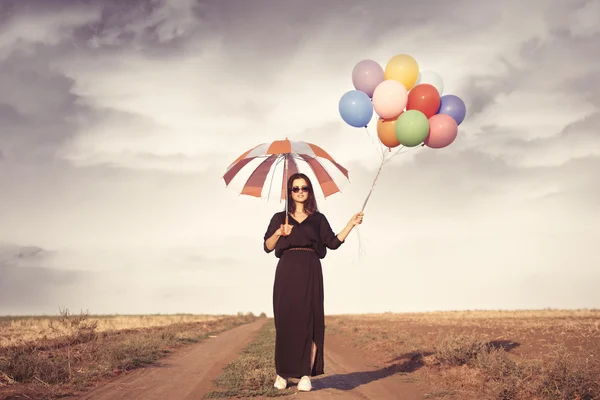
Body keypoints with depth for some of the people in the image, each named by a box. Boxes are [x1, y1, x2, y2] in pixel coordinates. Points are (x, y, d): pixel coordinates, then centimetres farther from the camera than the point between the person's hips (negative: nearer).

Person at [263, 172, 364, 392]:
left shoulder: (318, 219, 14)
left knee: (309, 320, -6)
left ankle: (306, 375, -2)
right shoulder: (279, 218, 11)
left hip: (310, 273, 0)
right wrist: (278, 233, -15)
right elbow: (267, 247, 3)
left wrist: (351, 224, 0)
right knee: (285, 321, -2)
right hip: (287, 272, 0)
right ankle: (282, 373, 10)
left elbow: (333, 242, 6)